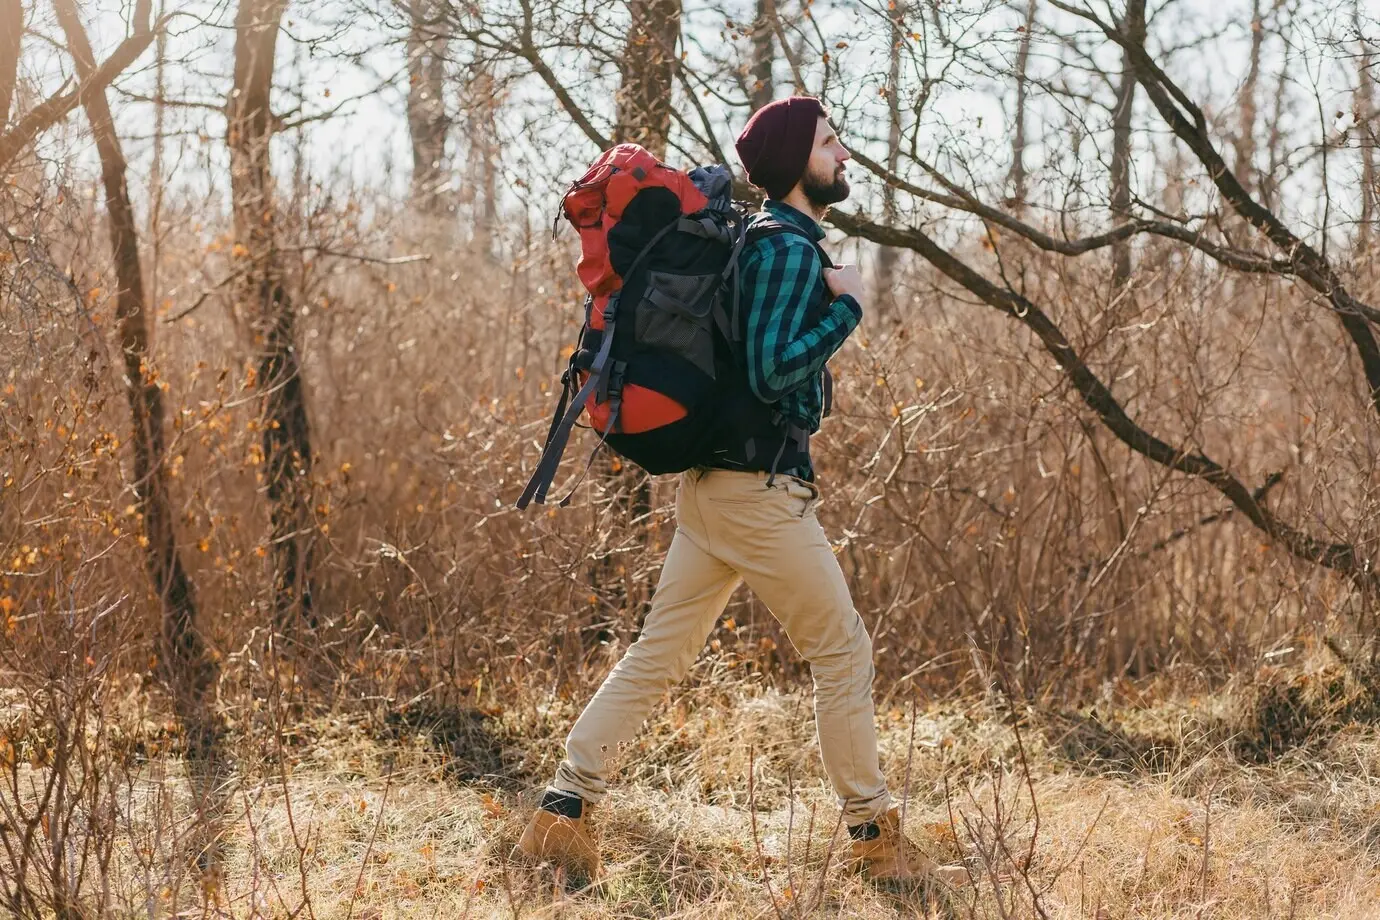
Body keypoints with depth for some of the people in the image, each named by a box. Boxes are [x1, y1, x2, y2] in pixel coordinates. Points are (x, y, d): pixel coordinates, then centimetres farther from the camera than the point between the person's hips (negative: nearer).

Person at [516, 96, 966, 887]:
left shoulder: (769, 241, 16)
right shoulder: (788, 249, -15)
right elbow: (770, 369, -24)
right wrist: (847, 307, -15)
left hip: (716, 483, 10)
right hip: (761, 488, -10)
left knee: (659, 654, 9)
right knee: (844, 652, 1)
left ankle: (563, 814, 8)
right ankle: (876, 838, 10)